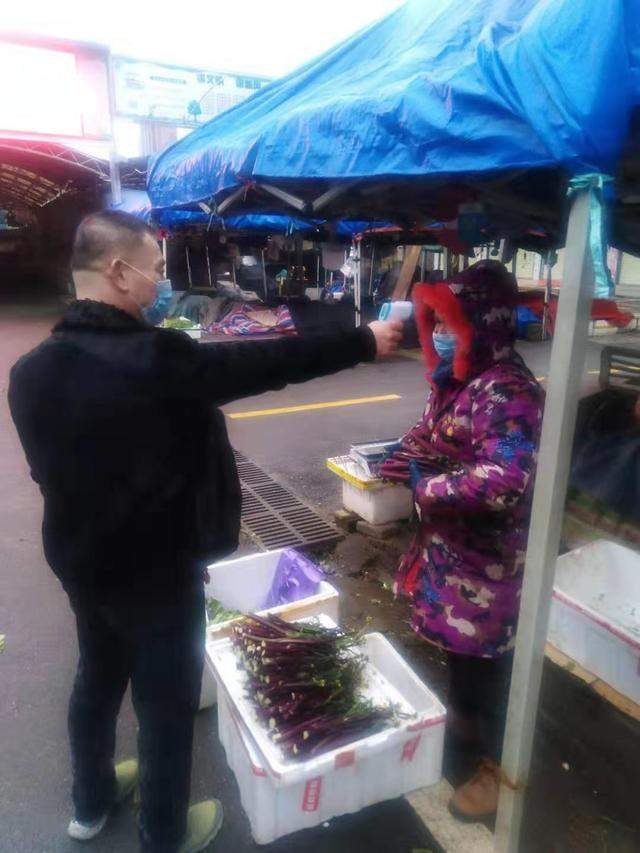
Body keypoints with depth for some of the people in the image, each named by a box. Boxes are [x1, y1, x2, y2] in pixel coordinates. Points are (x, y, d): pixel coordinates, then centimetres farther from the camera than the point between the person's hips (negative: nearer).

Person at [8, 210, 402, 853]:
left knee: (98, 675, 27)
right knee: (167, 702, 14)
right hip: (155, 570, -7)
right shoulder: (153, 359, -26)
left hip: (77, 559, 8)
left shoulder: (31, 369, -4)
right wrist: (364, 342, -10)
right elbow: (269, 362, -21)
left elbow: (47, 463, 8)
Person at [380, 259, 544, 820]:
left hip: (489, 560, -8)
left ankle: (500, 765, 33)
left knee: (487, 658, 10)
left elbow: (505, 481, -35)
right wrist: (410, 452, -1)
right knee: (458, 647, 26)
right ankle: (463, 721, 51)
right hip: (449, 545, 8)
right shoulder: (456, 377, 3)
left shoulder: (508, 391, -25)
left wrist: (423, 483, -28)